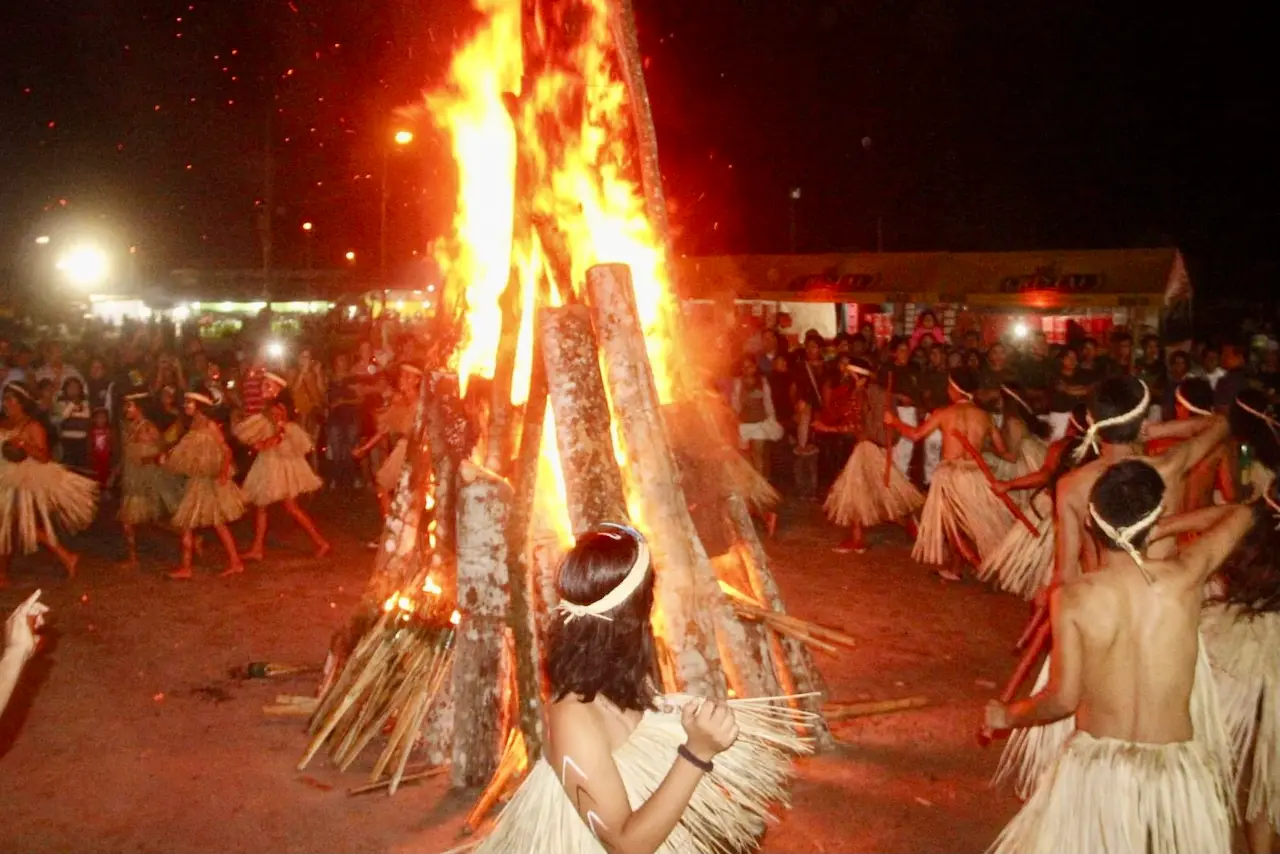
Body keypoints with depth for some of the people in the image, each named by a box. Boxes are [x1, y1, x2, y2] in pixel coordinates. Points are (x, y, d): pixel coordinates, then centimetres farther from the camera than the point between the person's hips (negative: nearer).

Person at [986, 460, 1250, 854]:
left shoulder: (1073, 598, -14)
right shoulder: (1185, 576, -10)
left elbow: (1063, 698, -11)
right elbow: (1242, 514, 9)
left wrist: (1008, 716, 7)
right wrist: (1166, 527, 19)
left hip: (1097, 766, -1)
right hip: (1176, 769, 1)